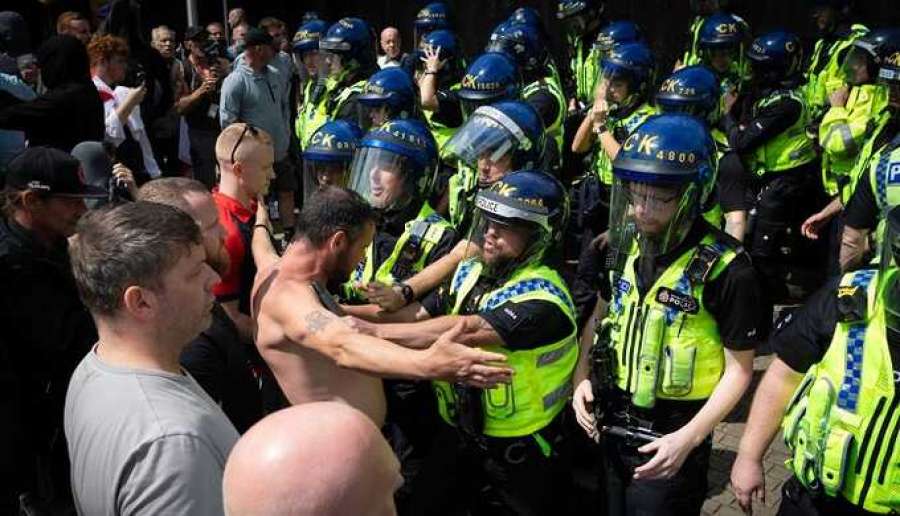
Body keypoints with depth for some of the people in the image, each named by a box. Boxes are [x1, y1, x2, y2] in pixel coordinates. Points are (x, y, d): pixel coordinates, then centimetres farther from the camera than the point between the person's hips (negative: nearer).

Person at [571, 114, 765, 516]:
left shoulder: (725, 269, -19)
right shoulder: (624, 243, -2)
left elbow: (739, 369, -12)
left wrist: (689, 438, -22)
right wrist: (582, 377, -2)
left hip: (668, 441, -5)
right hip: (609, 426, 5)